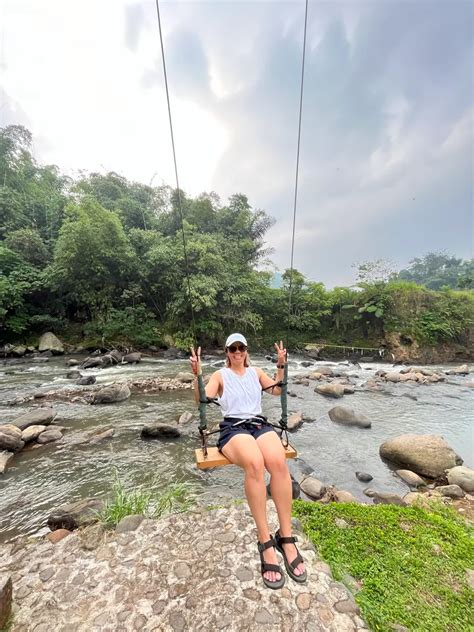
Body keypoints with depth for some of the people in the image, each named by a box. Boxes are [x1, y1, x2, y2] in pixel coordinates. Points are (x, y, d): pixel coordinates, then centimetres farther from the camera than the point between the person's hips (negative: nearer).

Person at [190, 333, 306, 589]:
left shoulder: (256, 372, 20)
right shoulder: (220, 375, 12)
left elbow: (277, 390, 12)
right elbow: (202, 398, 0)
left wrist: (281, 367, -4)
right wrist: (197, 374, -18)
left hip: (260, 424, 3)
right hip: (233, 427, -2)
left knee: (279, 463, -30)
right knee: (254, 464, -35)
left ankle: (286, 538, -18)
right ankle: (265, 542, -23)